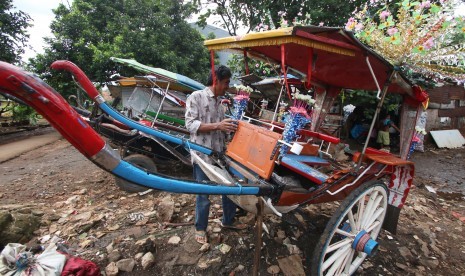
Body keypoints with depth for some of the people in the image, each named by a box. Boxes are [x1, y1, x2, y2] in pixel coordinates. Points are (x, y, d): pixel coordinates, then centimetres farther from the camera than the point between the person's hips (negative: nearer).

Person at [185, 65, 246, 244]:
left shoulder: (219, 102, 13)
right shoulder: (196, 97, -7)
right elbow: (190, 124, -16)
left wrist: (230, 127, 4)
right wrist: (217, 125, -23)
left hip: (220, 154, 7)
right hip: (203, 155, -7)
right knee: (204, 194, 6)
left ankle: (228, 221, 38)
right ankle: (200, 228, 30)